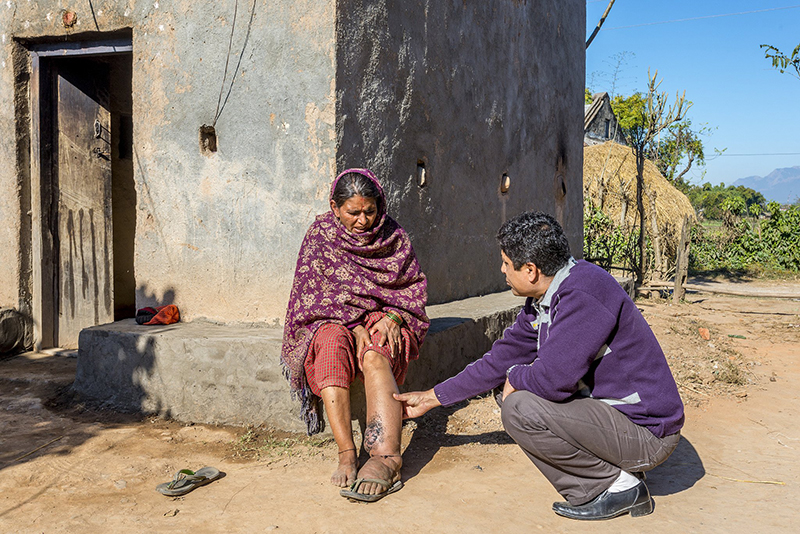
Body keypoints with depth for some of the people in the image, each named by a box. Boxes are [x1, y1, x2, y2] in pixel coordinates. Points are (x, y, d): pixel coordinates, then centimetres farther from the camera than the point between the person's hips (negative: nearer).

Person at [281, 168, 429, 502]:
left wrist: (392, 317, -12)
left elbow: (415, 287, 8)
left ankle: (385, 457, -49)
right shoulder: (320, 236, 2)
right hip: (331, 320, 0)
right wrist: (354, 325, -18)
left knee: (375, 357, -34)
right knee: (332, 343, -36)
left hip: (382, 320, 1)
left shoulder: (394, 237, 6)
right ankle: (346, 453, -41)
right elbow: (316, 293, -5)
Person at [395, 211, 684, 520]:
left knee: (520, 408, -22)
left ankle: (619, 484, -5)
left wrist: (516, 377, -7)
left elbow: (553, 379, -31)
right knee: (512, 392, 12)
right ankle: (589, 489, 7)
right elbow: (502, 359, 13)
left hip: (646, 431, -10)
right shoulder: (542, 302, 6)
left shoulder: (582, 295, -24)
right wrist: (433, 397, 18)